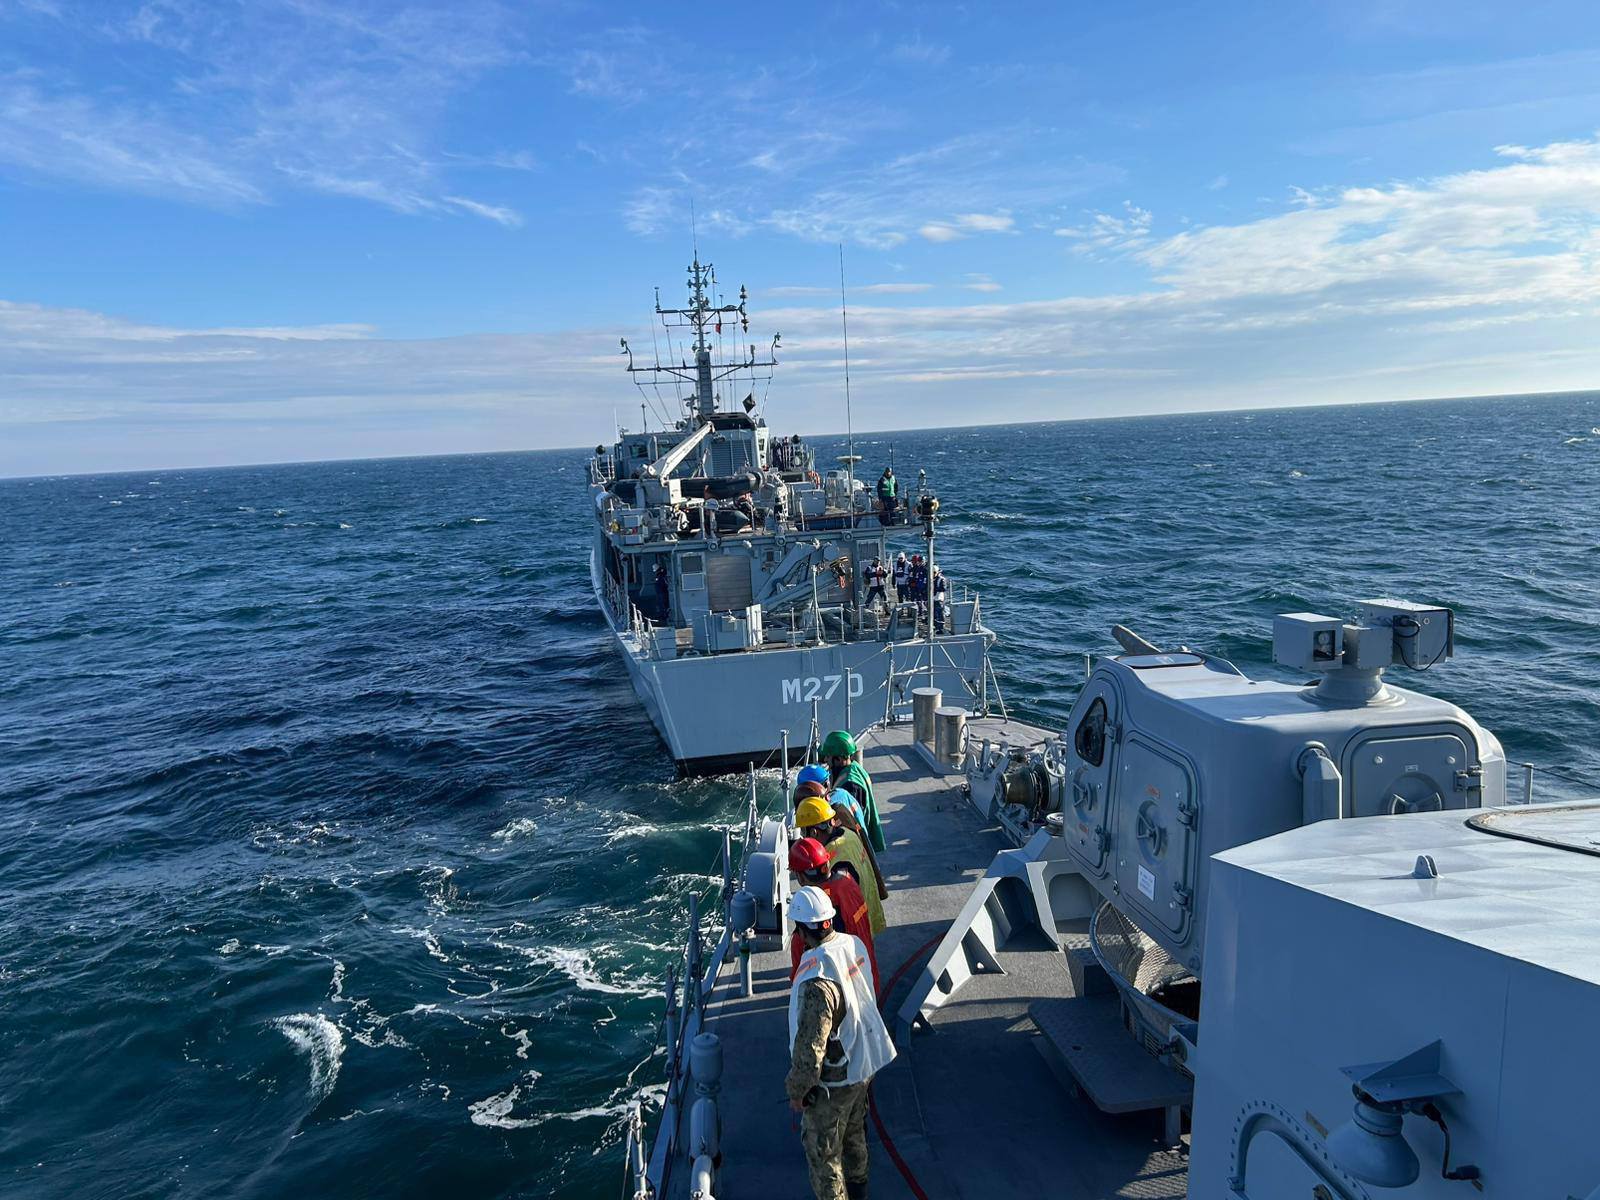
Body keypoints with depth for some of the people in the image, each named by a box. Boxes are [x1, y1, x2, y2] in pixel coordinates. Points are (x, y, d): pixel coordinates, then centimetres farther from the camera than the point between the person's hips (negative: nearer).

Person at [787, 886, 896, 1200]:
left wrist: (797, 1090, -13)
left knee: (822, 1151, 15)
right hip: (863, 1063, 8)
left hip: (832, 1080, -8)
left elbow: (810, 1046, -29)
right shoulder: (855, 944, -13)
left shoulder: (816, 978, -36)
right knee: (854, 1131, 31)